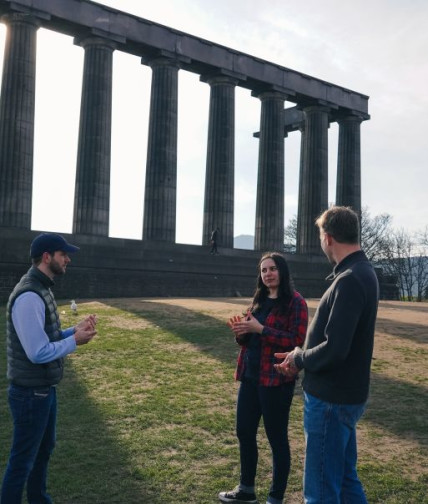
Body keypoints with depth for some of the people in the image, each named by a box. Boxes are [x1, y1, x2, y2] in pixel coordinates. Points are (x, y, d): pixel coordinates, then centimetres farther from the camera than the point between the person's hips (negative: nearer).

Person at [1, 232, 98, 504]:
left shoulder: (41, 290, 8)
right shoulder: (29, 296, -25)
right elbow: (39, 352, -28)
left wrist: (75, 330, 1)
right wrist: (75, 341, -16)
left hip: (45, 389, 10)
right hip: (30, 393, -10)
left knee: (45, 448, 25)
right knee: (23, 460, 5)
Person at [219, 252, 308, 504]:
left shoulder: (295, 302, -11)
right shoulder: (259, 300, 12)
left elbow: (297, 341, -20)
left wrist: (260, 329, -23)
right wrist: (242, 331, -5)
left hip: (276, 380, -8)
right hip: (250, 377, 8)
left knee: (277, 438, 7)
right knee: (244, 432, 16)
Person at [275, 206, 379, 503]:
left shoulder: (349, 280, -24)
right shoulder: (361, 272, 8)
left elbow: (334, 350, -29)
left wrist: (298, 359, -10)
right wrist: (301, 357, 4)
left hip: (331, 399, -10)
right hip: (345, 394, 10)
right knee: (345, 479, 22)